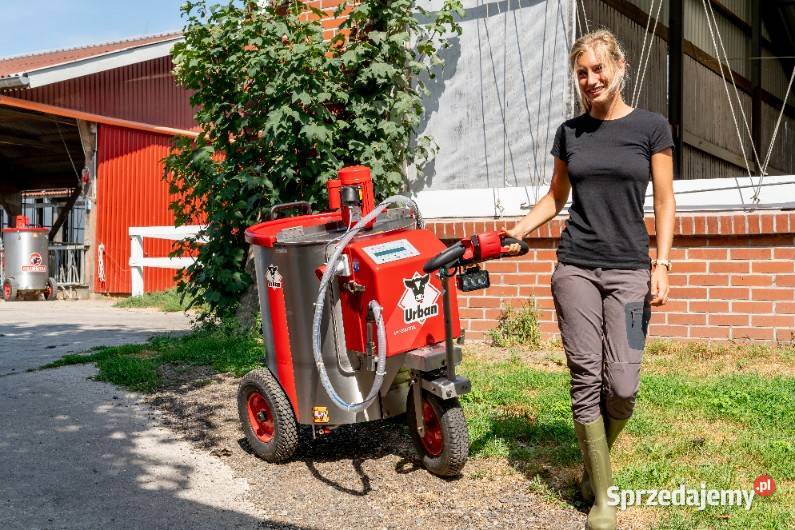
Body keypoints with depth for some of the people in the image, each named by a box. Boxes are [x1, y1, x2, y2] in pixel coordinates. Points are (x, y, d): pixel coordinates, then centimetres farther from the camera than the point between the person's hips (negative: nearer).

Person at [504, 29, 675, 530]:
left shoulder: (651, 127, 2)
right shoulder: (570, 132, 9)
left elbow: (664, 202, 2)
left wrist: (662, 264, -7)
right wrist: (513, 232, 7)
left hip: (629, 271, -2)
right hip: (575, 269, 2)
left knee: (622, 387, -7)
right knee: (587, 381, 0)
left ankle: (596, 462, 25)